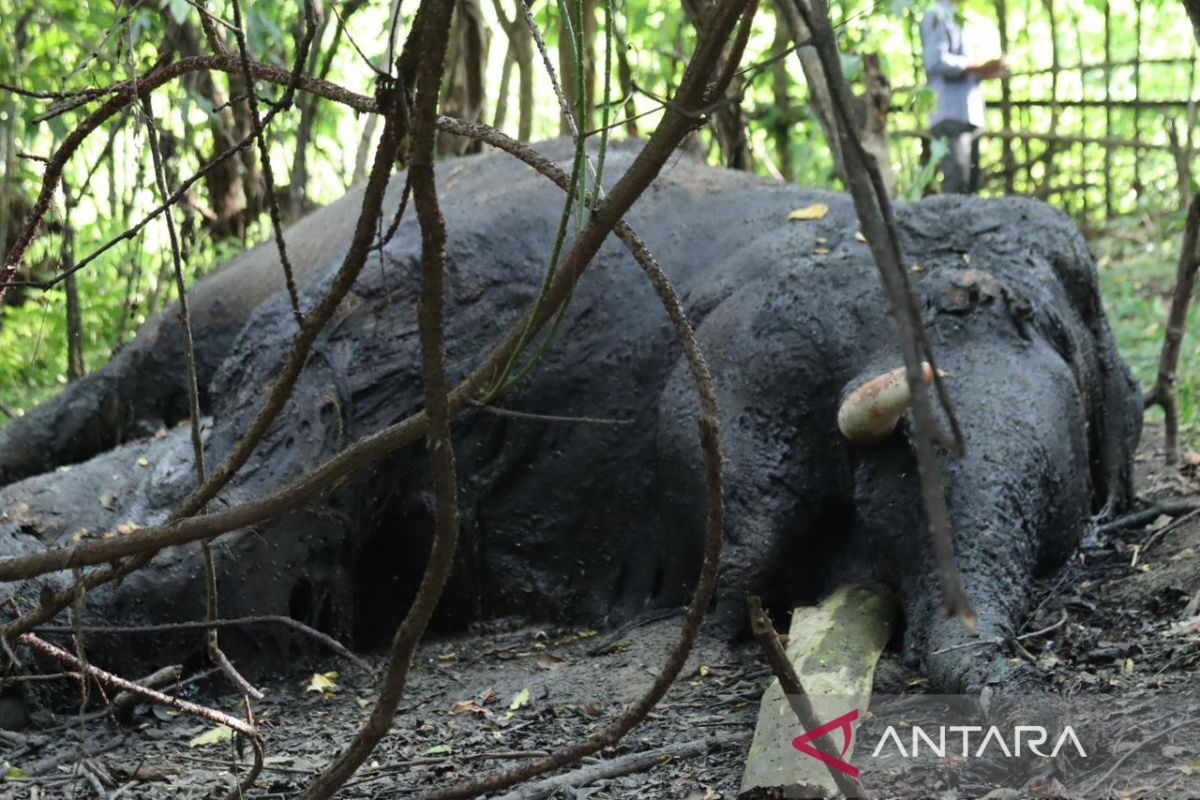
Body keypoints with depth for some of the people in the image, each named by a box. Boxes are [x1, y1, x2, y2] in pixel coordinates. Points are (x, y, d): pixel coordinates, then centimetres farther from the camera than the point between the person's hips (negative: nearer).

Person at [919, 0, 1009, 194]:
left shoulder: (953, 21, 25)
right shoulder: (936, 18, -4)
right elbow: (937, 60, -18)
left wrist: (984, 72, 7)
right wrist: (981, 67, -14)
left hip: (968, 117, 9)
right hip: (951, 116, -9)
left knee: (970, 189, 6)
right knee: (956, 188, -16)